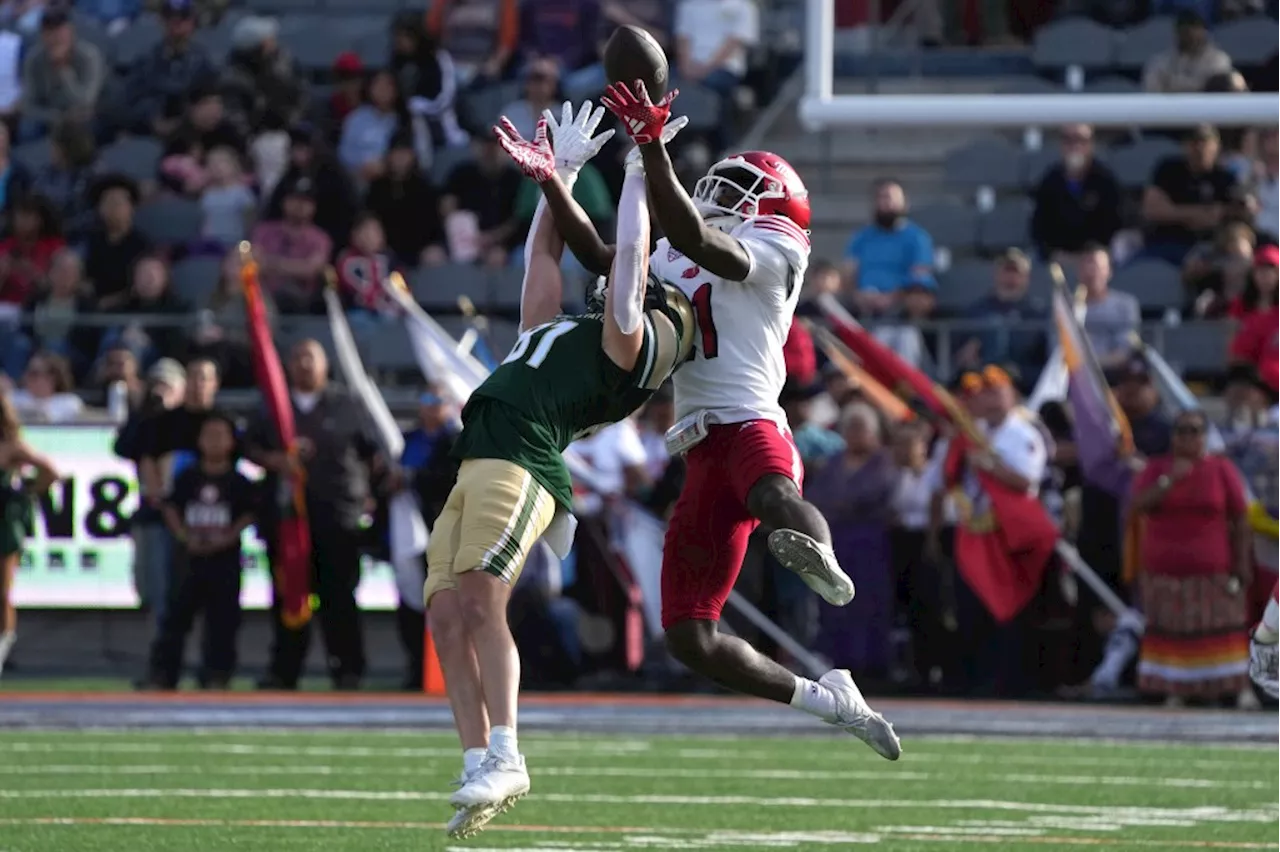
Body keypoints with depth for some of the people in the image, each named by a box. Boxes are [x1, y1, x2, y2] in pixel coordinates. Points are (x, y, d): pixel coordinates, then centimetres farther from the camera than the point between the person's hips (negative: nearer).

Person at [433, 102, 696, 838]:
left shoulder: (632, 339, 6)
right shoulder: (562, 333, 30)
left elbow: (629, 260, 3)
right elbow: (544, 257, 41)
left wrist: (638, 177, 13)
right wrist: (561, 172, 43)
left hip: (521, 465, -9)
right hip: (479, 467, 9)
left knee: (479, 598, -22)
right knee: (448, 616, -2)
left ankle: (503, 757, -22)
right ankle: (480, 765, -4)